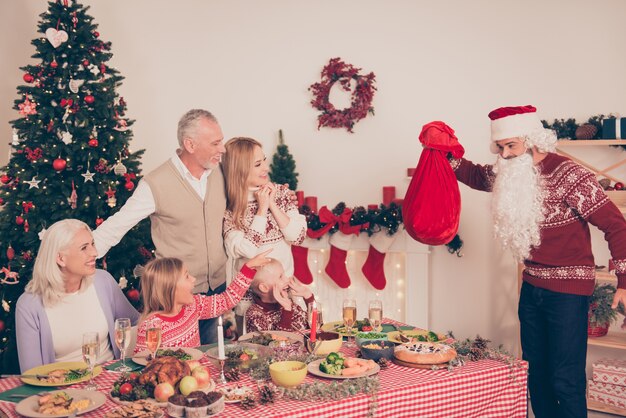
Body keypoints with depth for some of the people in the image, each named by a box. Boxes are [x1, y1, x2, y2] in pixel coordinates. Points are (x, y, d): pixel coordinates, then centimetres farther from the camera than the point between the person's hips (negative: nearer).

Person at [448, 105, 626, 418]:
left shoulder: (566, 175, -18)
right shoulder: (509, 174, 3)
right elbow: (476, 176, 21)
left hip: (568, 289, -7)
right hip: (532, 285, 7)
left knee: (565, 380, -5)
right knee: (536, 372, 16)